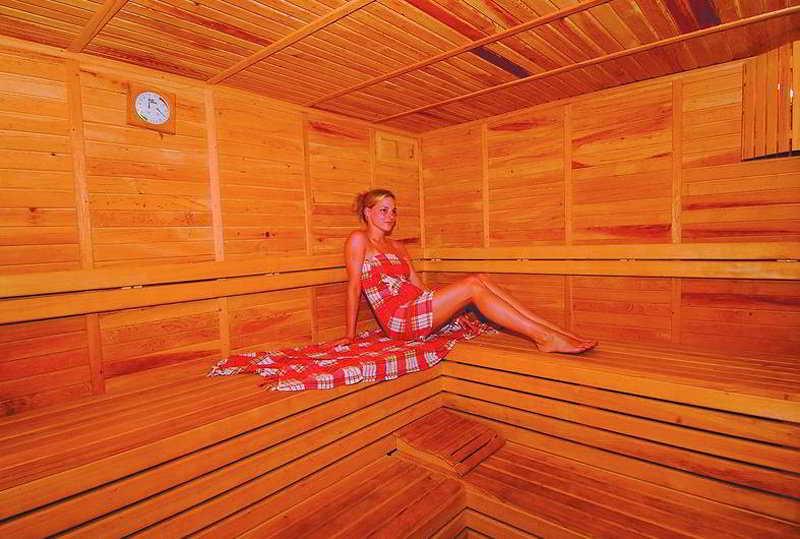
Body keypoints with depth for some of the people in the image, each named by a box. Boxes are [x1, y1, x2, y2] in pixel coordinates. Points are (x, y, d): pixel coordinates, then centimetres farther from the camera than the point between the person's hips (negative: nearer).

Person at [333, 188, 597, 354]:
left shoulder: (397, 247, 19)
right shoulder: (358, 239, -3)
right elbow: (353, 287, -7)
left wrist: (449, 306, 13)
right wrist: (350, 334, -7)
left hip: (416, 309, 7)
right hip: (398, 320, -7)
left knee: (481, 279, -12)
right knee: (472, 286, -22)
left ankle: (558, 331, -15)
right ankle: (544, 337, -22)